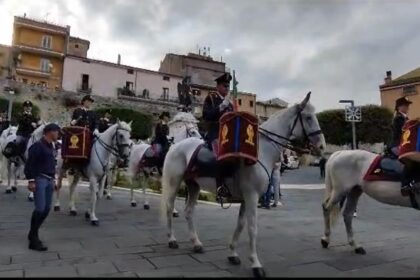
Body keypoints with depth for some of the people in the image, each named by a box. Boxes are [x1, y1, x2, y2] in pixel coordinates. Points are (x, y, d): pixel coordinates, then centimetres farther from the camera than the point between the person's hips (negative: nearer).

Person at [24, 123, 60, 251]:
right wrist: (31, 181, -19)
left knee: (47, 209, 11)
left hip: (49, 180, 9)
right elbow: (29, 164, -14)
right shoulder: (37, 146, -10)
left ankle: (33, 234, 26)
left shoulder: (51, 147, 15)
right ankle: (33, 240, -1)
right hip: (39, 179, -9)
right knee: (40, 208, -11)